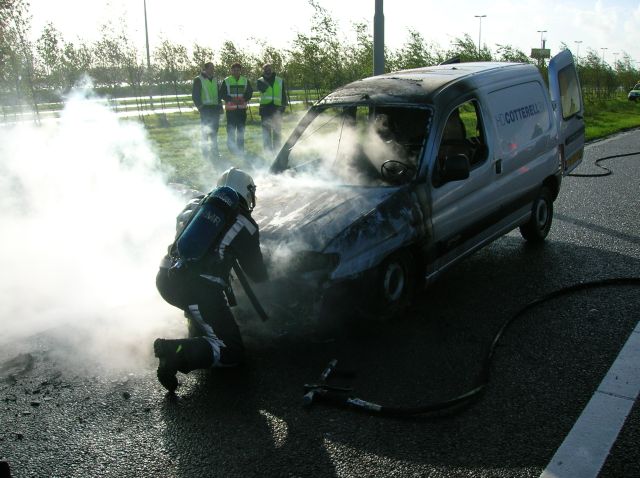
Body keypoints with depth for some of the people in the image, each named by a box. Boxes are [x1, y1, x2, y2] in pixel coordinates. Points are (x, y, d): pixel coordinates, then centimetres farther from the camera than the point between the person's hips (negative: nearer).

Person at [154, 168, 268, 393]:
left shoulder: (196, 204, 15)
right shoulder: (245, 224, 2)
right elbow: (257, 274, 7)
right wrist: (262, 272, 33)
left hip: (165, 279, 7)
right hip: (198, 291, -7)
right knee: (232, 352, 2)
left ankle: (197, 331, 27)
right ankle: (178, 352, -18)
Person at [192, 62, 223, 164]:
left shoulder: (215, 80, 16)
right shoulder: (198, 80, -2)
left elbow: (219, 94, 23)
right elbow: (195, 95, -5)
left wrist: (220, 106, 14)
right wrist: (200, 106, -13)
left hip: (215, 108, 6)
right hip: (205, 109, -6)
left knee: (214, 131, 9)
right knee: (205, 131, -3)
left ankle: (214, 151, 17)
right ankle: (206, 152, 2)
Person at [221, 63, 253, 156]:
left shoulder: (245, 81, 9)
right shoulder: (226, 81, 1)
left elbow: (250, 92, 9)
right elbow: (222, 93, -2)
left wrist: (244, 98, -11)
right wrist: (231, 99, -17)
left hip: (242, 108, 3)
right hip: (230, 109, -3)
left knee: (241, 129, 8)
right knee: (231, 129, -3)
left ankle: (240, 148, 16)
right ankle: (231, 147, 5)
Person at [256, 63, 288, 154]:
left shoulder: (280, 81, 13)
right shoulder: (260, 81, 8)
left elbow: (283, 95, 13)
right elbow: (262, 88, -14)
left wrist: (284, 106, 5)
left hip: (277, 107, 2)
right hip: (265, 107, -1)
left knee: (277, 130, 5)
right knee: (266, 130, -4)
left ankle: (277, 149, 13)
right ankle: (267, 150, -1)